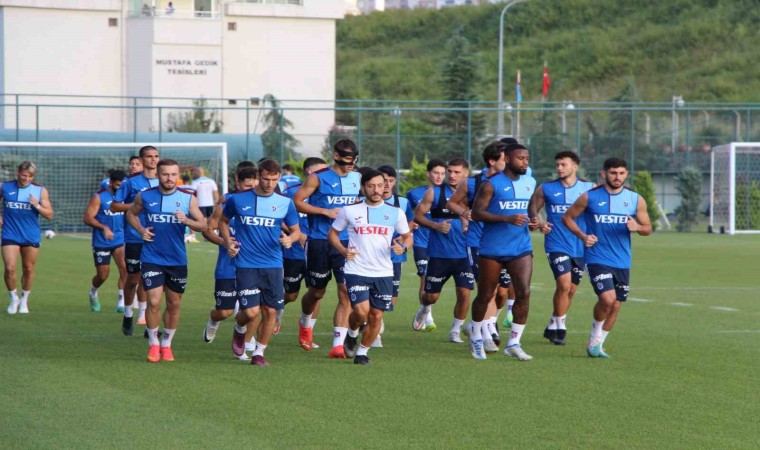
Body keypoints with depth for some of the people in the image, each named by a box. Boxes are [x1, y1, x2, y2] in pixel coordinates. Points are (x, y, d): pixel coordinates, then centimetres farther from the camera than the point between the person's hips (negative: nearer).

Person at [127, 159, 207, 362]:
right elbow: (131, 214, 16)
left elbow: (203, 225, -2)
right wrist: (141, 230, -2)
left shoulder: (188, 198, -2)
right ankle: (153, 344, 9)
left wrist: (187, 221, -22)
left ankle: (166, 344, 26)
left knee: (174, 304, 9)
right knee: (154, 302, -10)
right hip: (151, 259, -2)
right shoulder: (145, 197, -1)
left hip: (178, 260, 2)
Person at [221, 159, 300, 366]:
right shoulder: (238, 200, -1)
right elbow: (223, 221, 15)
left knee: (270, 311, 1)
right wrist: (228, 242, -2)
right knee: (251, 312, -11)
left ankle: (259, 353, 19)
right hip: (246, 265, -2)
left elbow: (295, 231, 12)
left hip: (273, 265, 2)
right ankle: (239, 330, 24)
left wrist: (289, 238, -11)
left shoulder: (285, 203, 3)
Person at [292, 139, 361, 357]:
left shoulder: (358, 178, 8)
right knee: (317, 292, 12)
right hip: (319, 243, -2)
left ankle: (338, 345, -10)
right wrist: (325, 212, -14)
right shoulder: (318, 178, -5)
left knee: (346, 293, -11)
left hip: (346, 243, 2)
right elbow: (297, 201, -8)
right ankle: (306, 324, 45)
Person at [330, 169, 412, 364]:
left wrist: (403, 246, -9)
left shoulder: (395, 212, 5)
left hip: (383, 273, 2)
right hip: (356, 271, -2)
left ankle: (362, 352, 20)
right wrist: (343, 250, -8)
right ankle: (352, 334, 14)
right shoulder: (349, 211, 2)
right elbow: (333, 233, 12)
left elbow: (407, 236, 15)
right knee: (361, 310, -19)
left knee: (376, 315, 1)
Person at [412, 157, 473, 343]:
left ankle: (456, 330, 9)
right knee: (432, 295, 6)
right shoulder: (435, 192, -1)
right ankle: (424, 309, 41)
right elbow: (417, 215, 0)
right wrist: (436, 225, -15)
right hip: (438, 254, -1)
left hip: (463, 254, 1)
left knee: (464, 292, -9)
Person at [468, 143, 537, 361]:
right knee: (485, 295, 6)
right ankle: (475, 337, 29)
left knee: (524, 292, -11)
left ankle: (513, 343, -3)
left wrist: (533, 221, 3)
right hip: (493, 249, -4)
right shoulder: (491, 184, -8)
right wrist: (508, 218, -22)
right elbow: (476, 212, -13)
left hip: (521, 247, 4)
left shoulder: (530, 183, 11)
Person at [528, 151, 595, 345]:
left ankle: (553, 326, 28)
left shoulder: (589, 188, 3)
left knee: (570, 289, 10)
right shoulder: (546, 189, 2)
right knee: (564, 284, -18)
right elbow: (532, 209, 10)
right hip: (557, 246, -3)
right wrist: (539, 224, -10)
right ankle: (560, 327, -3)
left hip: (581, 247, 3)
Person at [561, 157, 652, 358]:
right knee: (607, 298, -21)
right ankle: (594, 338, 2)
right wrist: (582, 236, -10)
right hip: (597, 258, -4)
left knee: (615, 305, 7)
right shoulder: (589, 197, -3)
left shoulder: (636, 200, 5)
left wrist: (637, 227, -13)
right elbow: (567, 217, 7)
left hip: (622, 262, 4)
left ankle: (597, 345, 25)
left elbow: (648, 228, 11)